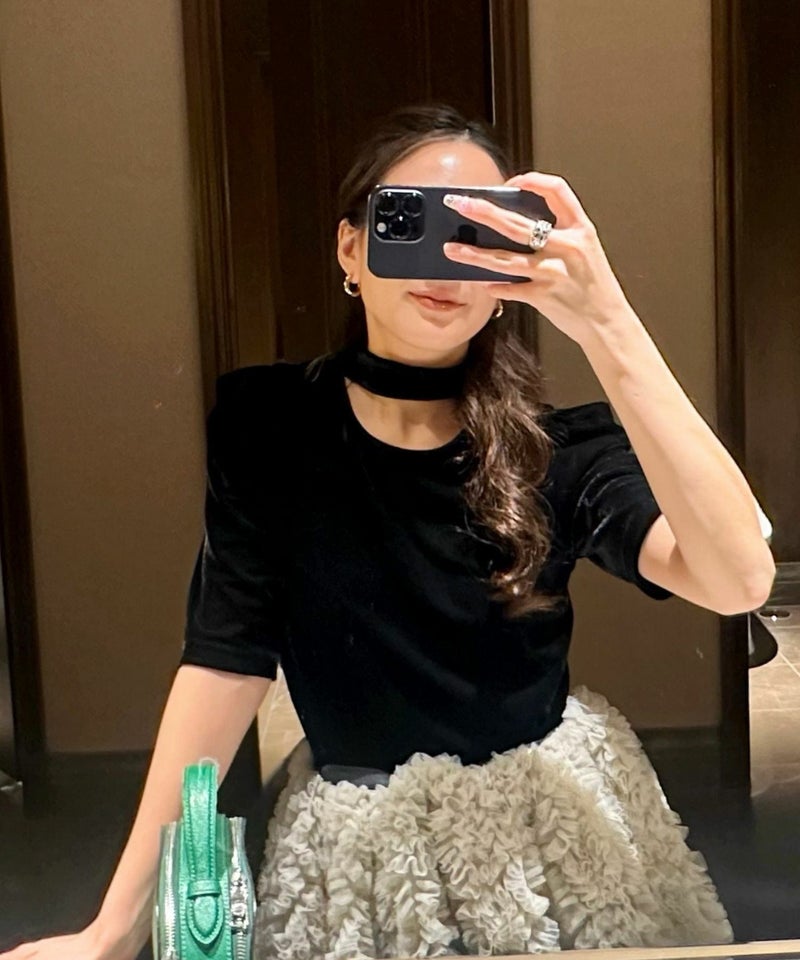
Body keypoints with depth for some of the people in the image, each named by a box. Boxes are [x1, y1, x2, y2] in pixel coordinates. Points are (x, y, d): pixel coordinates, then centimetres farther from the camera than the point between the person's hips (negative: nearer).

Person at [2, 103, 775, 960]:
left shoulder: (560, 449, -14)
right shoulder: (264, 422, -11)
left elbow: (738, 580, -30)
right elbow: (227, 656, -12)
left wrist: (607, 327, -40)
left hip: (553, 825, 0)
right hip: (354, 844, 0)